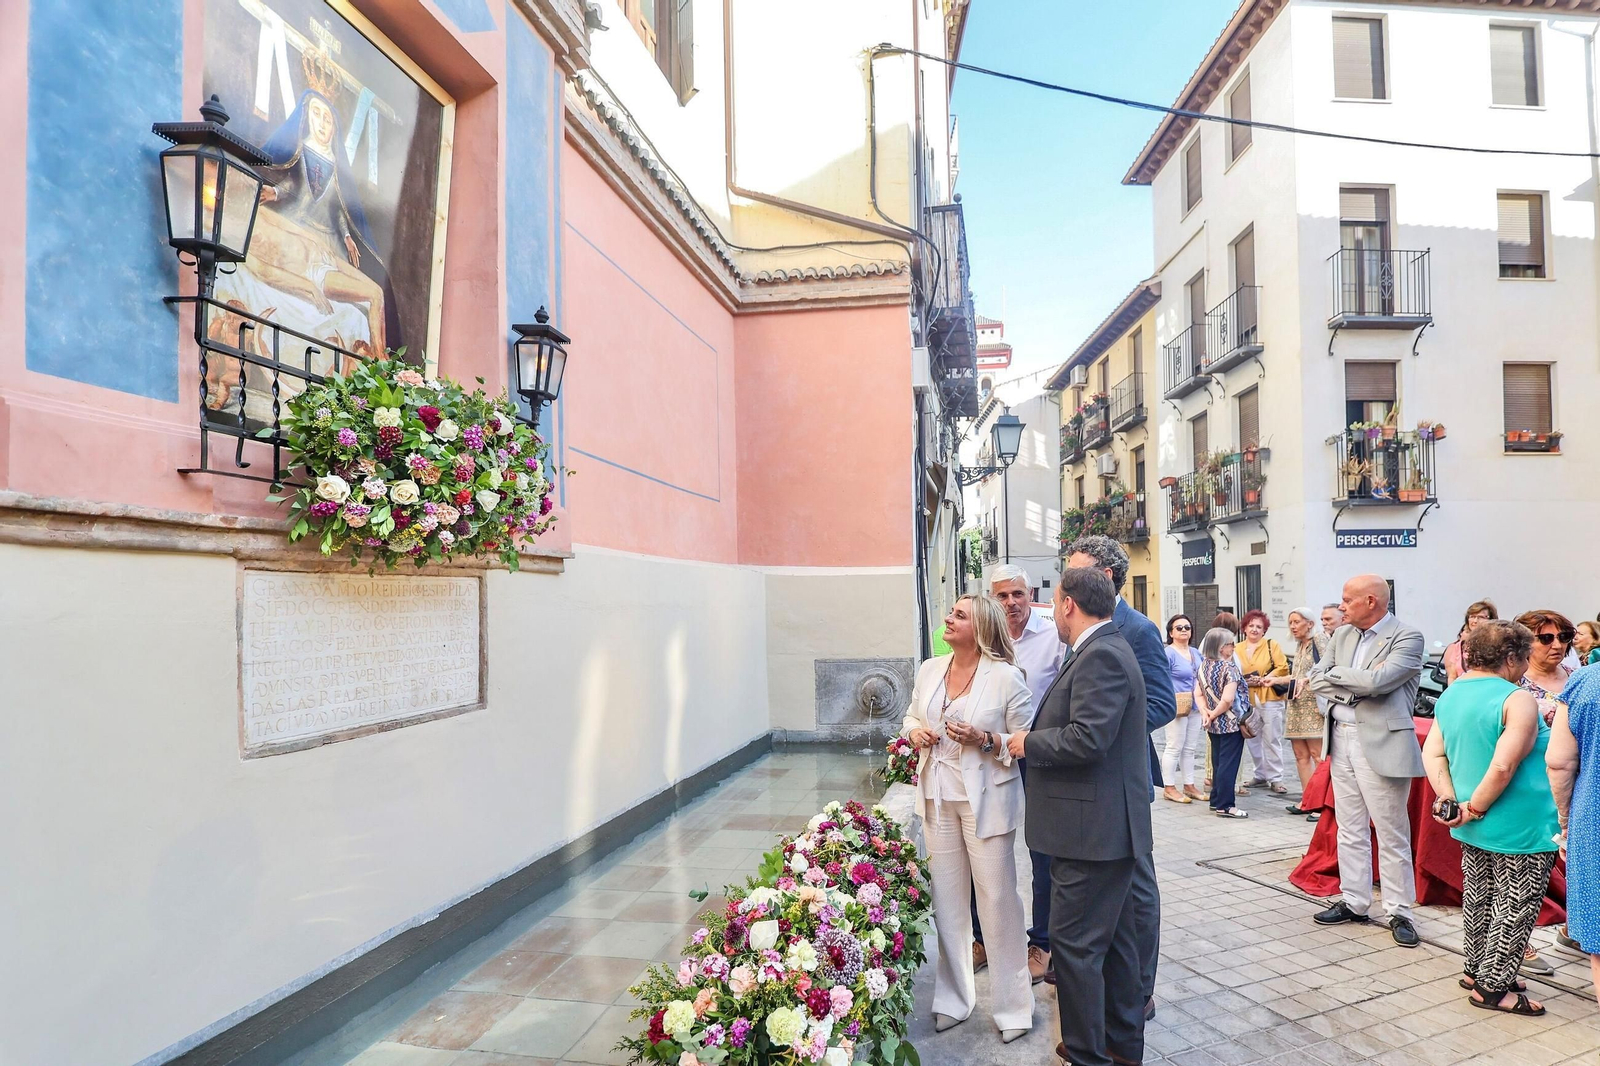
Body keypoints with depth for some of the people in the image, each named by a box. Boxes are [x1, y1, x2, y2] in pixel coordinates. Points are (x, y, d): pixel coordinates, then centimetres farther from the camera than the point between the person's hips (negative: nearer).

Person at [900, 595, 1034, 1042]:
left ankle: (1012, 1006, 20)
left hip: (986, 801, -5)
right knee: (946, 900, 12)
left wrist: (985, 740, -22)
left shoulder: (1006, 677, -11)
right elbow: (910, 720, 17)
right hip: (939, 798, 5)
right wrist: (916, 732, -5)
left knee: (998, 898, 3)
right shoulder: (930, 670, 5)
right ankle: (952, 999, 28)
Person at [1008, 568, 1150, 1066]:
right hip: (1107, 825, 11)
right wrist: (1035, 737, 11)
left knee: (1074, 945, 0)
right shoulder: (1106, 649, 13)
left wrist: (1028, 743, -13)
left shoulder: (1101, 656, -19)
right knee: (1112, 940, 20)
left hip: (1092, 828, -11)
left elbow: (1086, 739, -26)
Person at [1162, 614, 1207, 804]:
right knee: (1175, 748, -3)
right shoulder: (1168, 653, -10)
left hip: (1194, 708, 8)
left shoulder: (1195, 653, 15)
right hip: (1177, 708, -8)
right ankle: (1169, 787, 4)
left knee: (1191, 749, 13)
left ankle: (1189, 785, 22)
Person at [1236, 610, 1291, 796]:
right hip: (1247, 700, 4)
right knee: (1252, 740, 9)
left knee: (1272, 740, -1)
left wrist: (1264, 679, -14)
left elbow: (1283, 668, -5)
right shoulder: (1237, 649, 9)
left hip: (1270, 699, -3)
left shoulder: (1272, 645, 1)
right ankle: (1260, 775, 22)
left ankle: (1276, 778, 6)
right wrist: (1243, 681, -8)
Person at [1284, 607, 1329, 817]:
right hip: (1297, 705, 9)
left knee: (1317, 754, -10)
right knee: (1300, 755, 9)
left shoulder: (1319, 640, -6)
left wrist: (1306, 680, -25)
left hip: (1314, 703, -9)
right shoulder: (1299, 646, 19)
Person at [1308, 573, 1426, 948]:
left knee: (1391, 835, 2)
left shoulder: (1407, 638, -9)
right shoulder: (1342, 634, 10)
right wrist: (1355, 688, -10)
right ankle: (1354, 902, 25)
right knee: (1350, 831, 14)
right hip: (1341, 740, 7)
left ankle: (1399, 912, 14)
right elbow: (1317, 680, 6)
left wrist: (1336, 673, -7)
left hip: (1381, 744, -6)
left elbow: (1376, 681, -22)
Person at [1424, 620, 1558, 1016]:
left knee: (1478, 898, 19)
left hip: (1475, 831, 7)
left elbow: (1432, 753, 2)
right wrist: (1475, 808, -14)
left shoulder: (1450, 696, 5)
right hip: (1520, 828, -7)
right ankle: (1492, 987, 14)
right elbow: (1503, 767, -26)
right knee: (1515, 906, 6)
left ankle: (1477, 970, 32)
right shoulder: (1518, 701, -18)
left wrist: (1449, 798, -3)